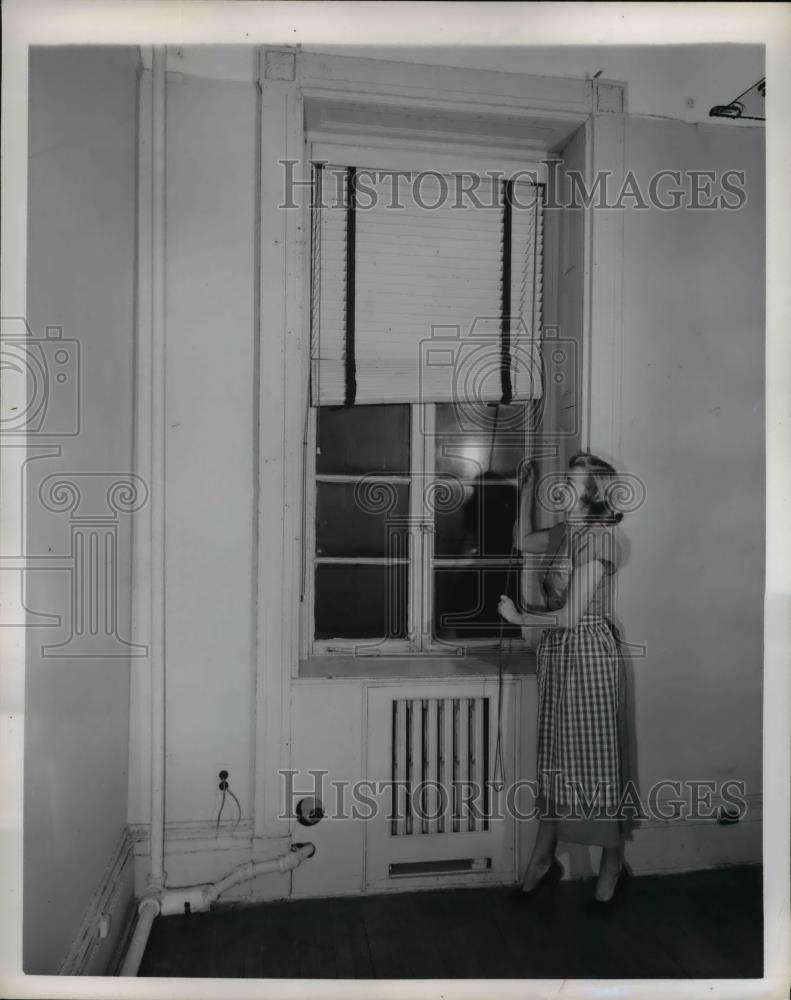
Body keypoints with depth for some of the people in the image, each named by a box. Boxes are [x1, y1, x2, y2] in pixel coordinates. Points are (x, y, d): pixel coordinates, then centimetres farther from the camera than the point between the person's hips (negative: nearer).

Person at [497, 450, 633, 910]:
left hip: (590, 654, -8)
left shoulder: (598, 539, -18)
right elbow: (523, 542, 26)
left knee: (596, 759, 6)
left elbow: (569, 615, -19)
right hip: (558, 653, 8)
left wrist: (519, 617, -5)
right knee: (556, 756, 14)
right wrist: (528, 489, 20)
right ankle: (544, 860, 27)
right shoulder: (565, 533, 6)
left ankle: (613, 865, 25)